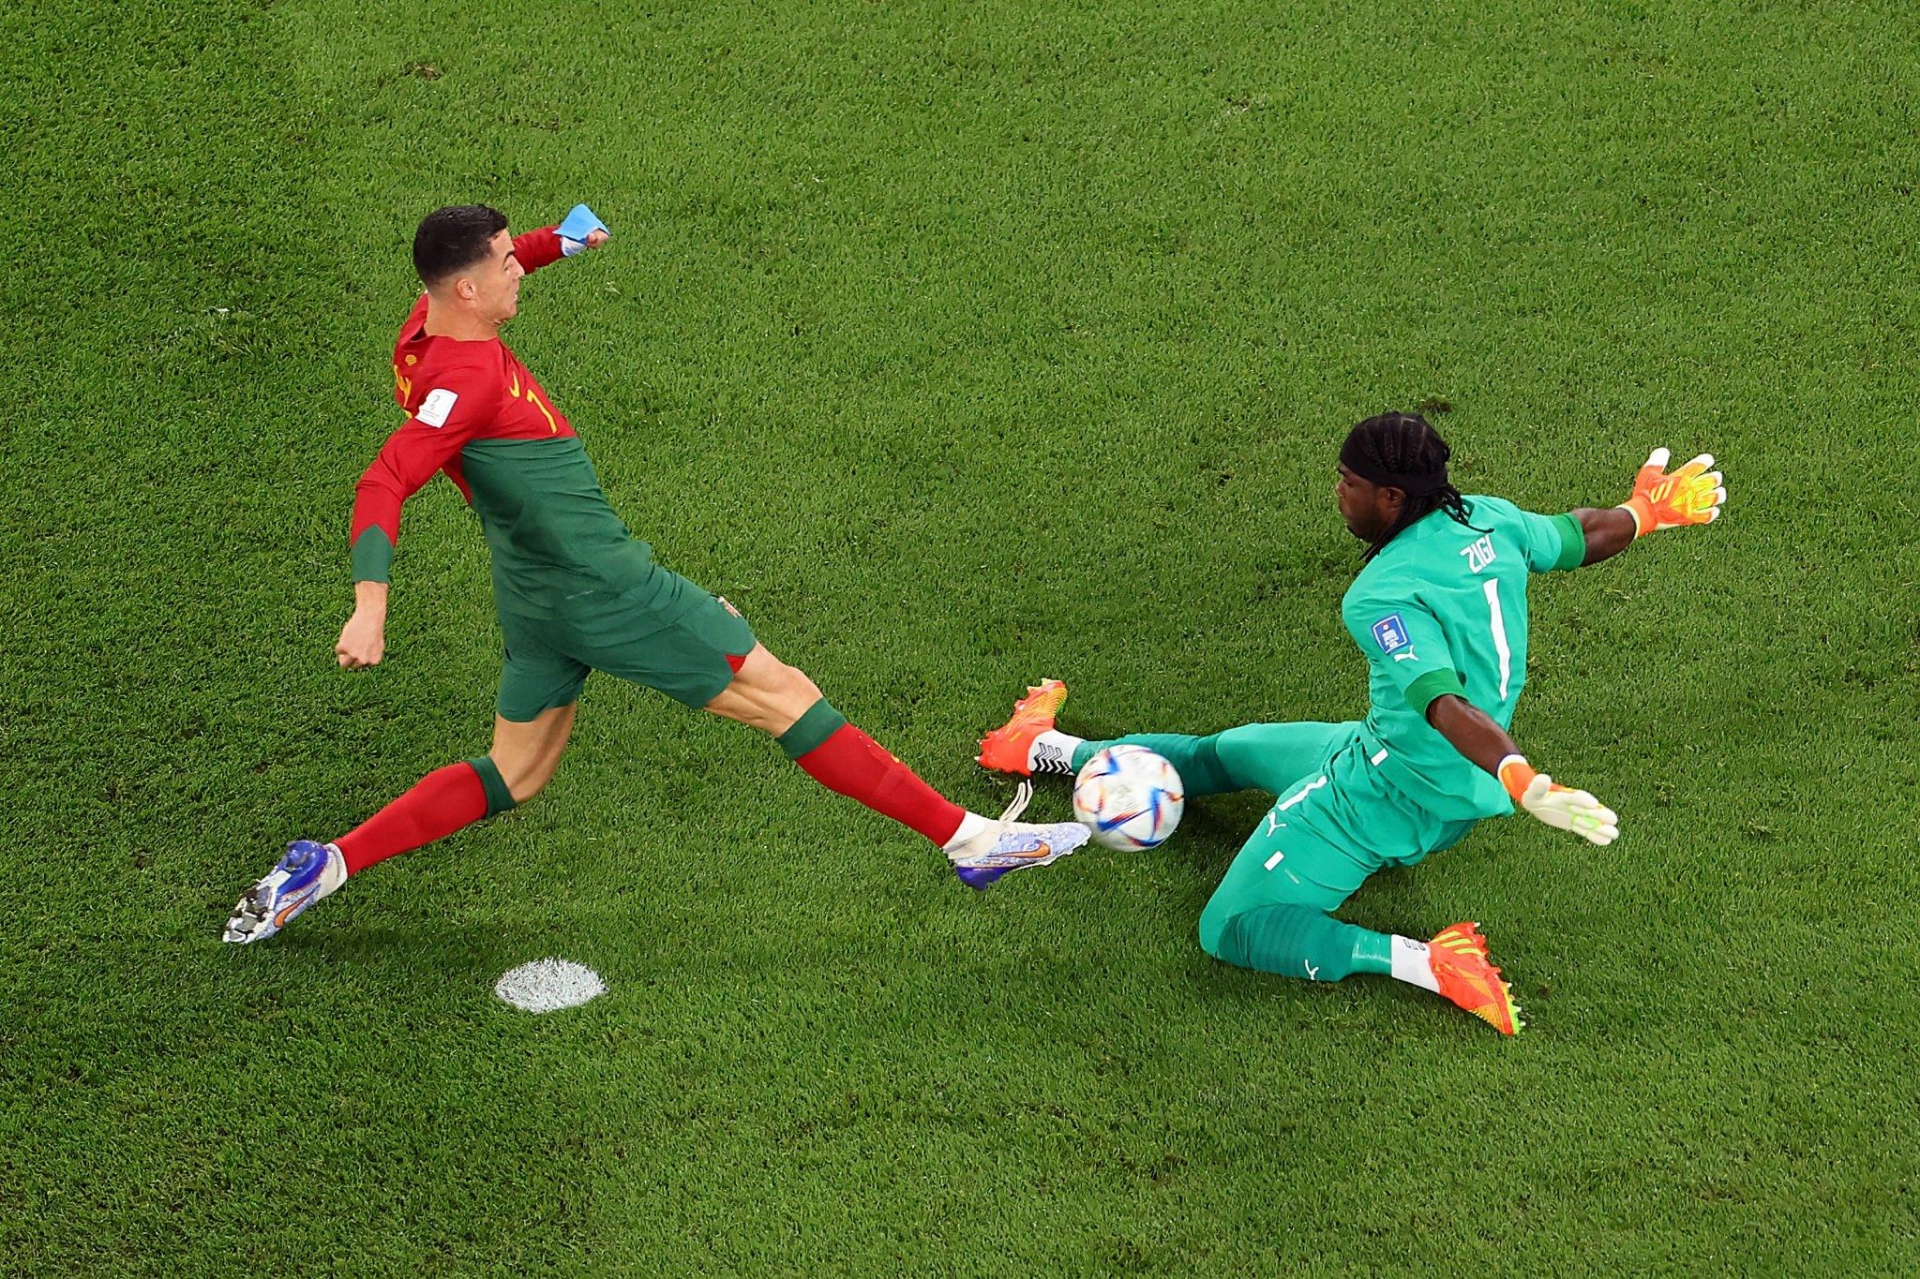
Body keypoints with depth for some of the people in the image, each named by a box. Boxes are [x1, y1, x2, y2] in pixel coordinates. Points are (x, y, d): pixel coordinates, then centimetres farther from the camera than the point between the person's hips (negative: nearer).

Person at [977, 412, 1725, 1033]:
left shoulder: (1385, 598, -28)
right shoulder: (1489, 523, -5)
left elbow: (1446, 703, -42)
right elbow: (1581, 539, 12)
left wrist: (1522, 783, -53)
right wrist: (1646, 510, 32)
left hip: (1385, 793, -9)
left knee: (1230, 930, -11)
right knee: (1227, 752, 26)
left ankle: (1426, 964, -19)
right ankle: (1062, 754, 44)